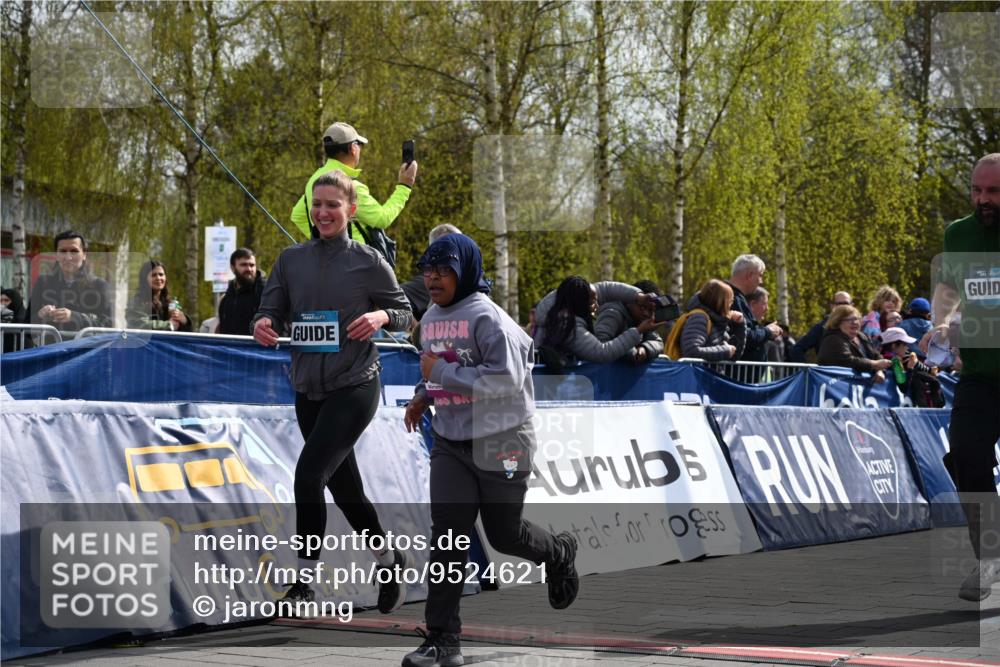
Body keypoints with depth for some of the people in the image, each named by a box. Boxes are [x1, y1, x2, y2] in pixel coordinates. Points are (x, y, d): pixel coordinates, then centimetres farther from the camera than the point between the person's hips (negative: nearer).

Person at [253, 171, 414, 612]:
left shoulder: (368, 261, -3)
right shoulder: (292, 259, 7)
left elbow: (404, 312, 4)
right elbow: (271, 310, 6)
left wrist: (381, 316, -18)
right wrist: (263, 324, -17)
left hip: (354, 386, -5)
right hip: (308, 389, 5)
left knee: (309, 474, -19)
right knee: (344, 488, 13)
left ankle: (304, 583, -12)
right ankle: (389, 560, 35)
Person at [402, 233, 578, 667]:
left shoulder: (487, 317, -17)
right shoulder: (431, 318, 9)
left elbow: (507, 377, -25)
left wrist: (442, 373, -22)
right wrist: (423, 395, 8)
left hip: (500, 442, -6)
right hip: (450, 442, 6)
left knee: (504, 534, 7)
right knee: (447, 537, -5)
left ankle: (559, 554, 42)